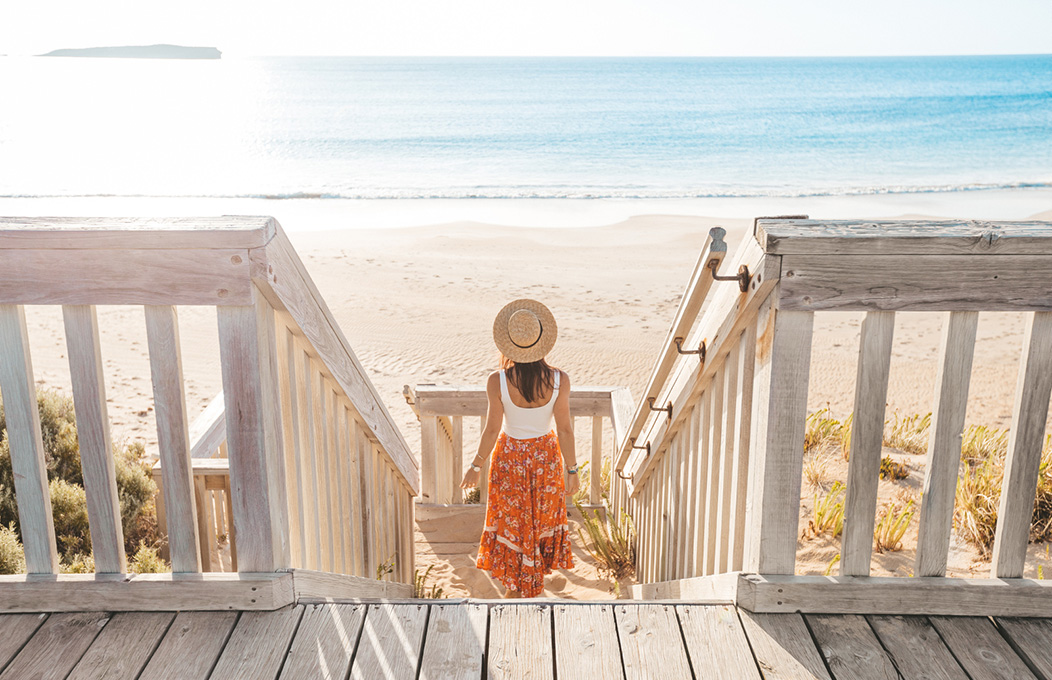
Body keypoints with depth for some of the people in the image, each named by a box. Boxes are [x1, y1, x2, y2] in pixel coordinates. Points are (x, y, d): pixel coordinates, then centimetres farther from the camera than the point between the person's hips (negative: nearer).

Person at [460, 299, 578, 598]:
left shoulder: (497, 381, -25)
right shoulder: (559, 380, -22)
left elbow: (492, 430, -16)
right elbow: (565, 429, -15)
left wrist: (475, 467, -1)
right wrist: (571, 470, -2)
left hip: (509, 456, -1)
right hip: (545, 456, 1)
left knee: (510, 520, 21)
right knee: (542, 517, 26)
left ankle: (514, 584, 36)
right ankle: (536, 579, 46)